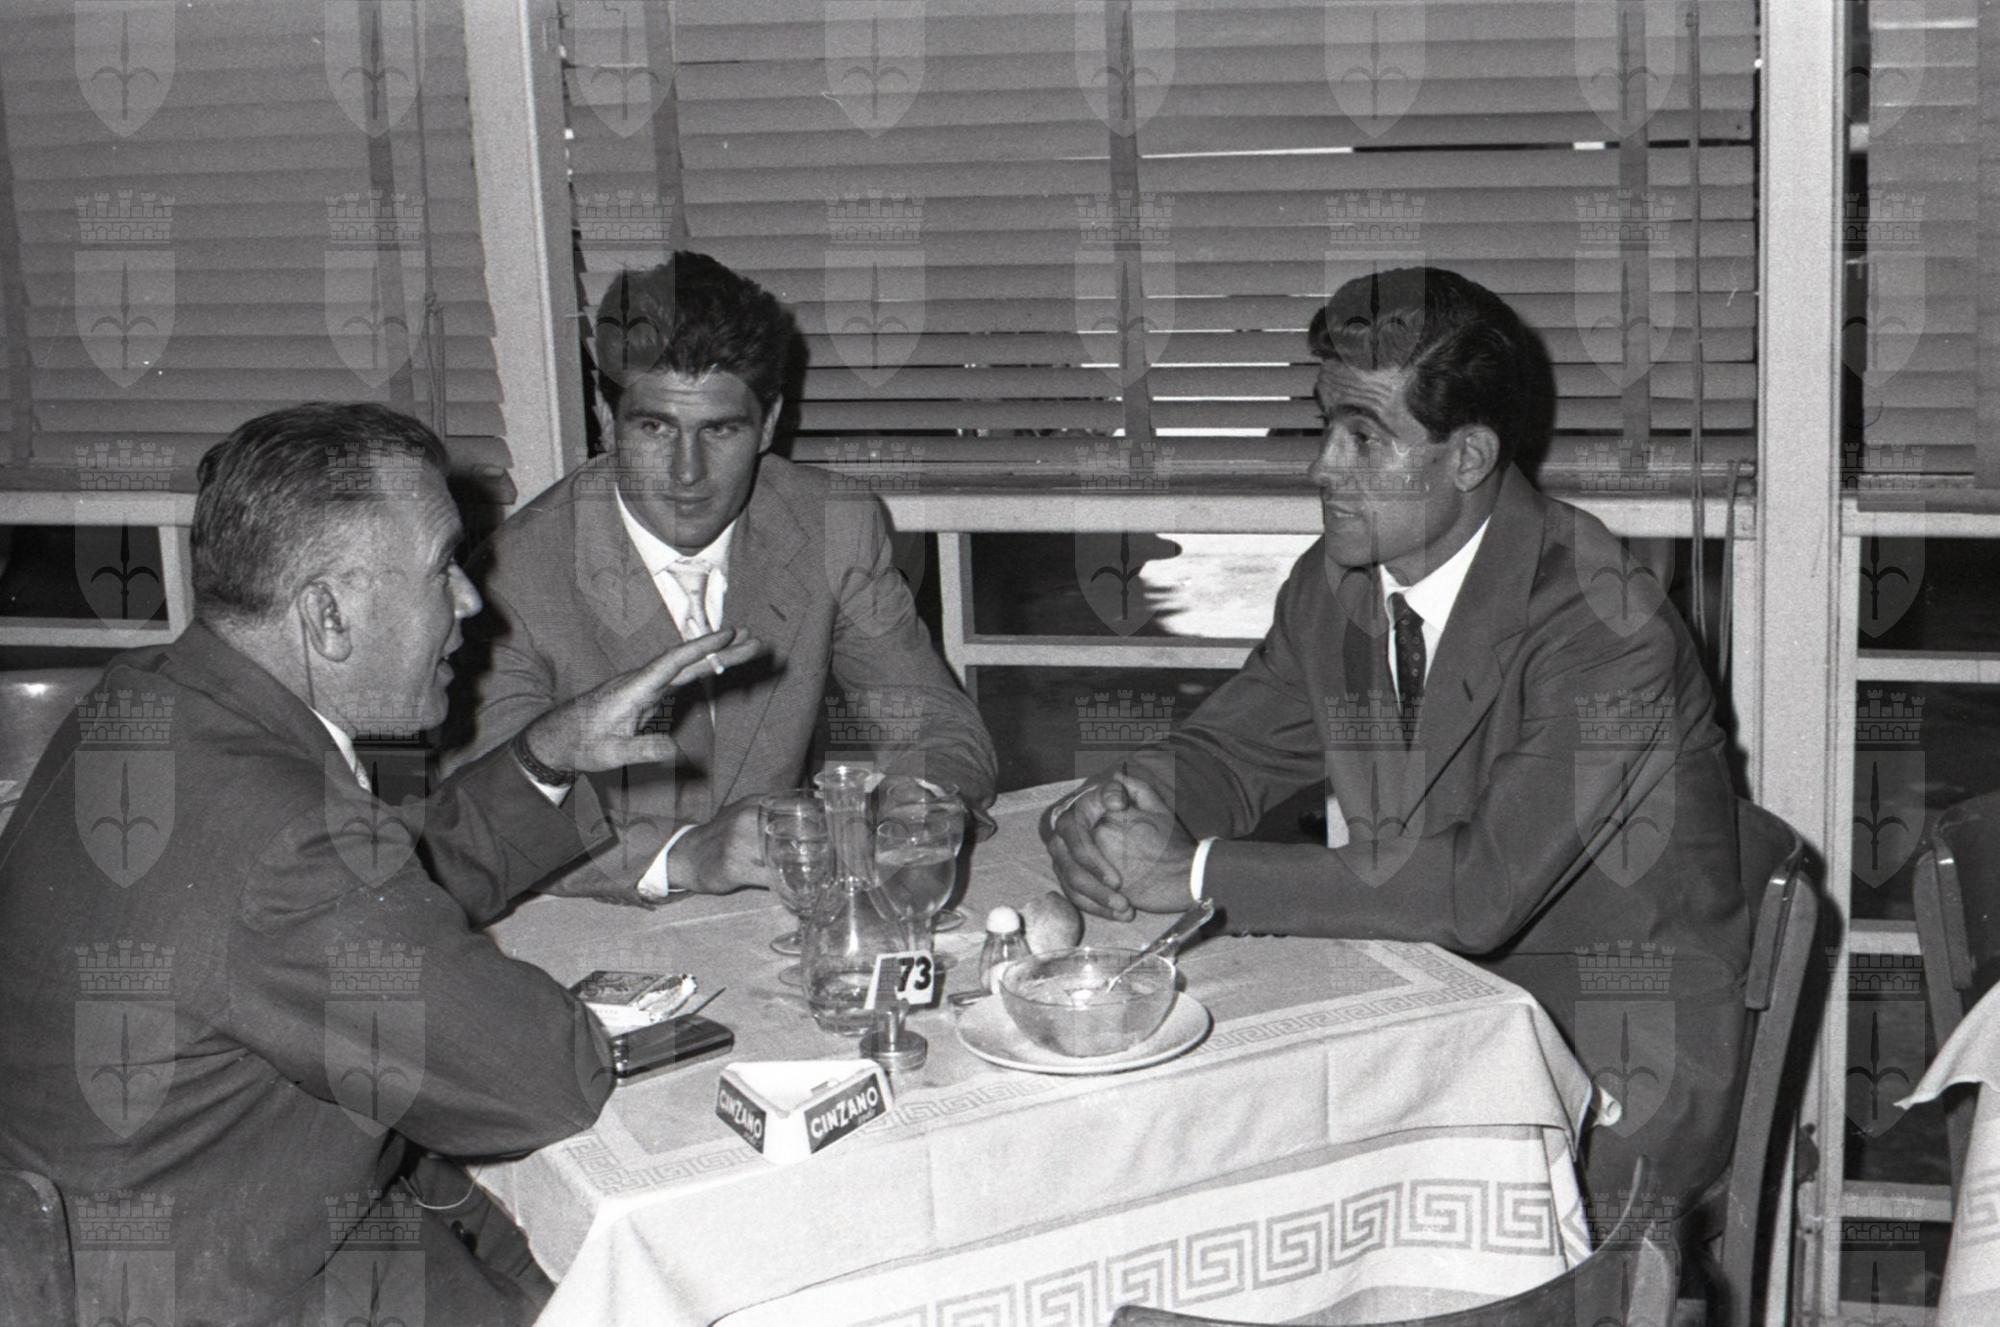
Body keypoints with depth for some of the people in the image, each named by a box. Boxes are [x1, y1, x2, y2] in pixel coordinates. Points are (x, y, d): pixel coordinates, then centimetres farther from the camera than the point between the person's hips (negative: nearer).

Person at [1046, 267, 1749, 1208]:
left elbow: (1481, 888, -30)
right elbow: (1227, 751, 12)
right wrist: (1112, 811, -13)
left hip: (1614, 1071, -7)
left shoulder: (1606, 631, -22)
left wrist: (1196, 872, -28)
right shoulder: (1337, 585, 1)